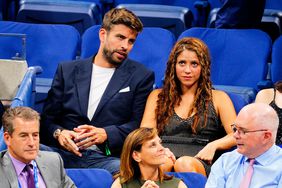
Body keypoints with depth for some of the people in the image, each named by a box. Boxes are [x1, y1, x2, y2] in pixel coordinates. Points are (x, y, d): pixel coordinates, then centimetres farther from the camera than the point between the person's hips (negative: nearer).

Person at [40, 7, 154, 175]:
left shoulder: (142, 76, 14)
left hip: (106, 157, -2)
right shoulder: (68, 71, 20)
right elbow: (48, 118, 16)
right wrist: (59, 133, -8)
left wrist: (105, 134, -14)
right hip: (65, 153, 3)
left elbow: (139, 124, 5)